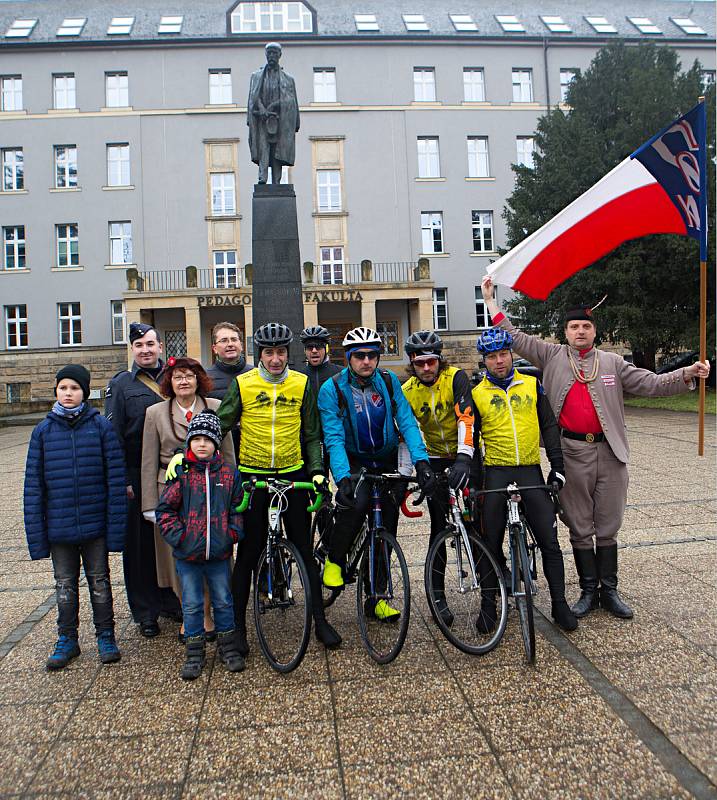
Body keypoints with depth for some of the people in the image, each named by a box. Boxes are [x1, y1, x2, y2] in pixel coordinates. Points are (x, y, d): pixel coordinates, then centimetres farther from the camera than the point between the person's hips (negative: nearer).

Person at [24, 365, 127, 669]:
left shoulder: (100, 426, -7)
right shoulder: (43, 430, -1)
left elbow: (116, 478, -8)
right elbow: (33, 483, 0)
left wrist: (115, 525, -12)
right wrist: (36, 532, -3)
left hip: (95, 524, -2)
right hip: (59, 527, 2)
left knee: (99, 582, 12)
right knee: (65, 585, 16)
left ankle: (105, 636, 28)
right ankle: (67, 639, 32)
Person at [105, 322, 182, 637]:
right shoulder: (120, 384, 2)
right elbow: (114, 434, -2)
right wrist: (121, 480, -8)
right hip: (137, 478, -2)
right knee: (139, 544, 5)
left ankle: (170, 600, 28)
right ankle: (145, 612, 19)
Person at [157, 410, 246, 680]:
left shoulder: (229, 473, -1)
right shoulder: (181, 473, -5)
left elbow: (238, 506, 7)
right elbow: (165, 509, -2)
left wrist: (233, 533, -4)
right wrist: (178, 536, -9)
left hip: (219, 552, 1)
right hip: (187, 553, -1)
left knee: (223, 601, 13)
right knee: (191, 604, 10)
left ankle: (227, 646, 30)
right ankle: (195, 652, 25)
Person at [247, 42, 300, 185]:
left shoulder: (288, 79, 18)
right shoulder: (256, 76, 18)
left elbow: (293, 103, 14)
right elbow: (254, 97, 5)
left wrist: (296, 124, 5)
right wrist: (264, 111, -13)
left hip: (281, 120, 1)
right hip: (262, 120, -1)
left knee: (278, 152, -5)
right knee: (263, 147, -18)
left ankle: (276, 184, -8)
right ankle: (262, 178, -29)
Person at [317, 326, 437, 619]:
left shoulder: (389, 381, -7)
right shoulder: (332, 389, -16)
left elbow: (407, 421, -12)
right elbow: (334, 438, -23)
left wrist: (421, 460, -27)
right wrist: (342, 477, -38)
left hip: (386, 462, 3)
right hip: (353, 462, -3)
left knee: (387, 525, 2)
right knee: (356, 503, -32)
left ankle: (376, 597, 18)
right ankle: (334, 560, -4)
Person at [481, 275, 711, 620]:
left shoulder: (612, 362, 10)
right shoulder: (552, 357, 6)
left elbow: (650, 384, 8)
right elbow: (515, 337, 6)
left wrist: (688, 374, -6)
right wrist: (491, 300, 3)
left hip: (609, 453, 1)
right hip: (572, 453, -1)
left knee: (608, 527, 9)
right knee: (580, 528, 7)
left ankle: (609, 591, 22)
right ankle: (588, 591, 20)